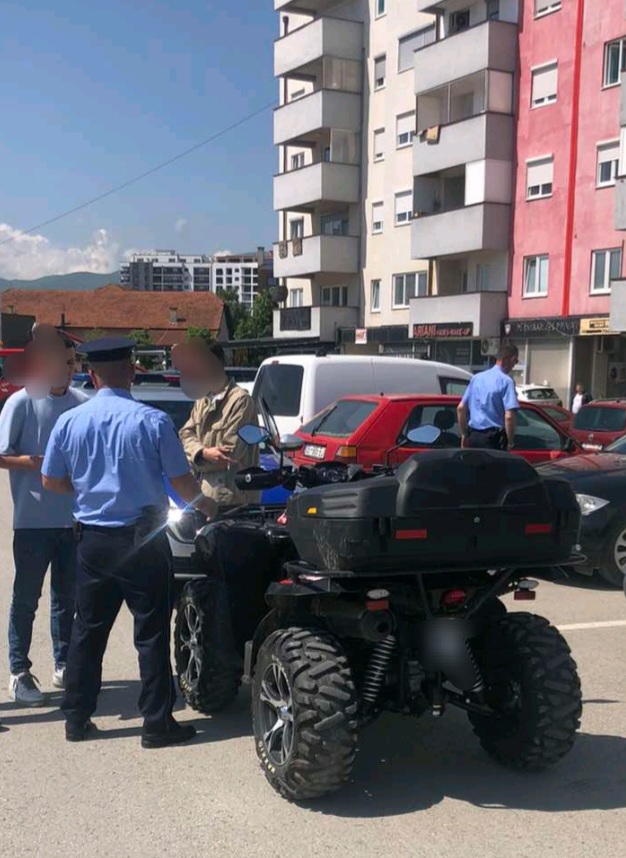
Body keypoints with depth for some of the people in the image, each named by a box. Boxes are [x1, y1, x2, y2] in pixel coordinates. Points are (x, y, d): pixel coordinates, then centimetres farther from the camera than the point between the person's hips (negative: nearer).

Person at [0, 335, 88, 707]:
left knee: (68, 595, 14)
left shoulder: (84, 403, 2)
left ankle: (63, 664, 27)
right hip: (33, 519, -4)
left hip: (73, 518, 4)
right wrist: (40, 462, -18)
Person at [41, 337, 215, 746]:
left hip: (93, 539, 4)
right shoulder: (153, 420, -14)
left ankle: (77, 719, 23)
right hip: (143, 539, -4)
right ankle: (157, 723, 10)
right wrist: (204, 504, 12)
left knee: (88, 629, 15)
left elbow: (52, 481, 5)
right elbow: (182, 480, -9)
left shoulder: (70, 421, -3)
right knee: (152, 633, 5)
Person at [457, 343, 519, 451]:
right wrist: (510, 442, -9)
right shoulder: (506, 381, -9)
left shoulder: (477, 378, 11)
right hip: (493, 439, -6)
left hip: (473, 437, 6)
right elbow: (509, 416, -19)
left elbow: (461, 408, 12)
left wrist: (464, 435, 19)